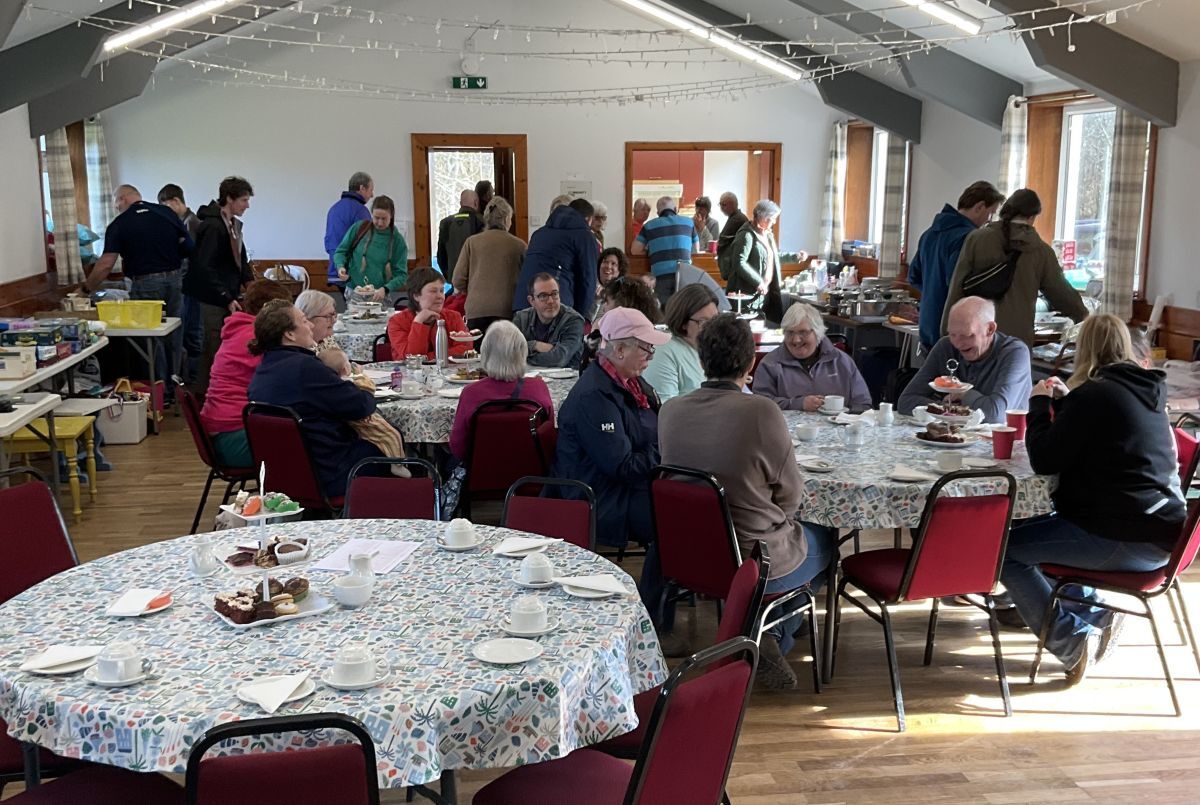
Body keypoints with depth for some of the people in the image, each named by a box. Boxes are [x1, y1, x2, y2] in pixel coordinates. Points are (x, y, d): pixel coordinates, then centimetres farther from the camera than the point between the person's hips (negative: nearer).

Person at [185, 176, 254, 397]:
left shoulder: (234, 224, 11)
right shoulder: (213, 226, -17)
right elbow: (204, 268, -22)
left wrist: (250, 281, 3)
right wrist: (227, 298, -23)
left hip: (228, 297, 9)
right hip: (214, 301, -9)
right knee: (214, 349, -4)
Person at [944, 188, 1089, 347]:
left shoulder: (976, 238, 3)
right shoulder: (1041, 251, 4)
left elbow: (957, 289, 1)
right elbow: (1061, 292, 16)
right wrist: (1083, 314, 37)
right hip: (1017, 339, 0)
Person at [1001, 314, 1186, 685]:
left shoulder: (1095, 394, -14)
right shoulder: (1146, 391, 10)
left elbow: (1045, 460, -12)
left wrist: (1040, 402, 0)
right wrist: (1064, 400, 21)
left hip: (1125, 539, -9)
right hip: (1160, 533, 9)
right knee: (1042, 524, 30)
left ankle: (1073, 640, -3)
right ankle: (1095, 613, 22)